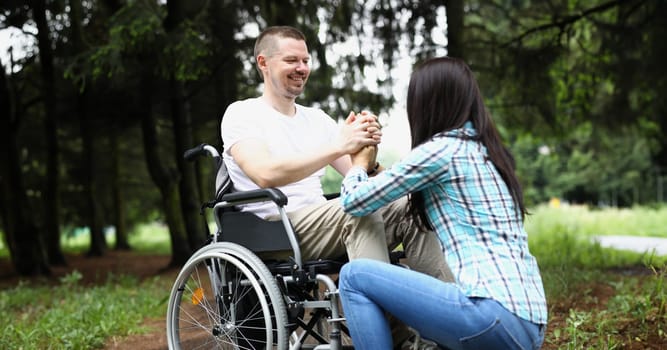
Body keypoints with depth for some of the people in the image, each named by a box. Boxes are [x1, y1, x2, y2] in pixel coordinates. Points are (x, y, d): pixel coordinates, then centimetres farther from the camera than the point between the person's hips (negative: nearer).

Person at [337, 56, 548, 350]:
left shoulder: (441, 148, -6)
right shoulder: (485, 149, 19)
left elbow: (354, 201, 2)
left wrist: (360, 160, 22)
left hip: (495, 313, -9)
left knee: (355, 276, -3)